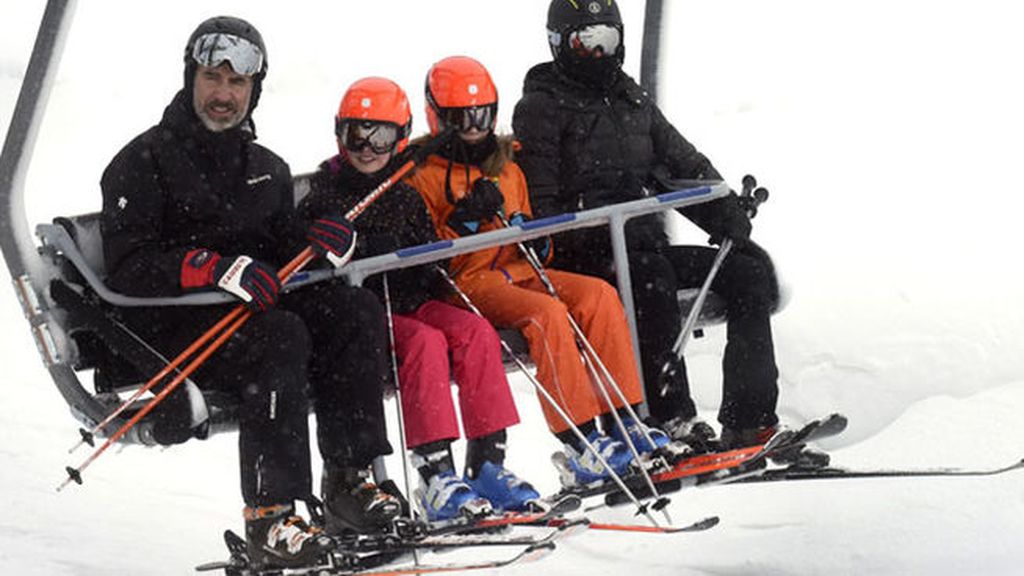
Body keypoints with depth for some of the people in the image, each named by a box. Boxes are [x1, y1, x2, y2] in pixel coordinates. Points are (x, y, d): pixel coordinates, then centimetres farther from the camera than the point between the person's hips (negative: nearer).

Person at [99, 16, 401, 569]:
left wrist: (321, 244, -9)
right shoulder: (144, 161, -1)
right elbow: (127, 267, -12)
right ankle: (268, 516, -37)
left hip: (249, 309, 6)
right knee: (281, 336, -34)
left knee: (357, 308, -17)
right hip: (171, 325, -6)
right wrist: (217, 269, -27)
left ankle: (347, 479, -18)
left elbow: (284, 253, 16)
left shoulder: (267, 169, 20)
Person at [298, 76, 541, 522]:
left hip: (410, 304, 5)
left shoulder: (406, 196, 18)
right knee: (425, 341, -33)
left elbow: (430, 263, 18)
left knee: (475, 332, -23)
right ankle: (435, 474, -40)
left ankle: (487, 464, -24)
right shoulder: (326, 194, 5)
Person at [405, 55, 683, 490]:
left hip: (517, 272, 6)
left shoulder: (507, 170, 21)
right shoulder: (423, 176, 1)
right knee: (546, 312, -33)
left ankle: (623, 422, -23)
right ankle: (582, 447, -38)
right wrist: (463, 221, -20)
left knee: (598, 294, -19)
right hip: (468, 285, -6)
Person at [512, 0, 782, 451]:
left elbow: (687, 166, 23)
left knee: (749, 267, -10)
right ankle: (671, 421, -41)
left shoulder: (634, 103, 23)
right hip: (585, 257, -7)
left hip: (646, 248, 7)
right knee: (650, 276, -37)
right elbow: (538, 201, -8)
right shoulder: (541, 108, 2)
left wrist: (730, 218, 4)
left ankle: (748, 420, -18)